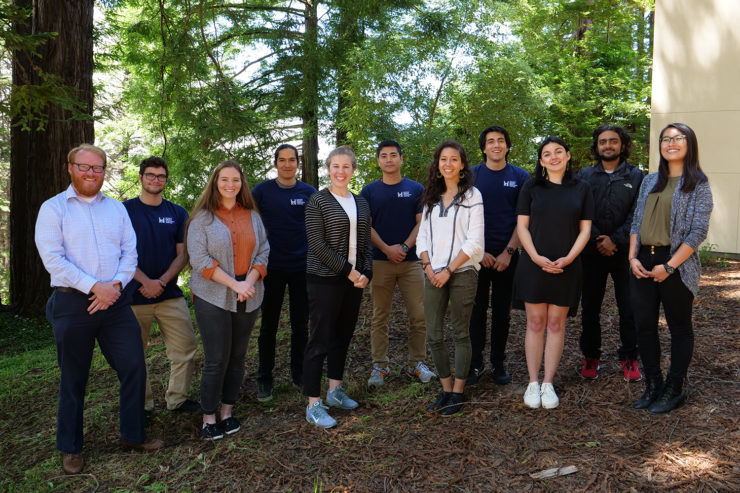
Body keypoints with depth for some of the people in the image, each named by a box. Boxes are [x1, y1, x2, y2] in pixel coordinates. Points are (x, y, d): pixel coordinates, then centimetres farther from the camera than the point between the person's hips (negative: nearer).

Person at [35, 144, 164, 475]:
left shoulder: (116, 209, 13)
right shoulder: (53, 209, 0)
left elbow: (130, 252, 7)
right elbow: (53, 258, -10)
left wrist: (116, 283, -11)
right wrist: (94, 287, -16)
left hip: (115, 300, 4)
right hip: (72, 303, -3)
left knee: (134, 367, 4)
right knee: (74, 378, 7)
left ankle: (133, 435, 21)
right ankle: (70, 448, 24)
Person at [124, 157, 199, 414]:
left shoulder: (177, 213, 9)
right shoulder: (125, 210, 1)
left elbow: (182, 254, 5)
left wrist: (162, 281, -10)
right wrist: (145, 282, -15)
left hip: (170, 294, 2)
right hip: (135, 295, -2)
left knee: (185, 347, 0)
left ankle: (177, 398, 16)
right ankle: (142, 405, 21)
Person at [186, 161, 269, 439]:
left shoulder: (252, 215, 10)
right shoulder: (203, 217, -2)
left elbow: (263, 251, 7)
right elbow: (199, 258, -10)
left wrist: (250, 282, -10)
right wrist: (234, 284, -16)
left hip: (248, 298, 4)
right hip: (213, 297, -4)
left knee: (237, 356, 9)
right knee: (217, 359, -3)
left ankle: (227, 411, 22)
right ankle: (208, 417, 11)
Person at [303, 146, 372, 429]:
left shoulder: (360, 203, 12)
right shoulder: (318, 201, -7)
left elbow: (365, 243, 14)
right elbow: (317, 245, -13)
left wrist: (366, 273, -1)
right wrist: (348, 271, -14)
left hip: (354, 280, 6)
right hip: (325, 280, -6)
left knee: (343, 336, 15)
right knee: (320, 340, -3)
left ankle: (335, 390, 30)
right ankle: (313, 405, 5)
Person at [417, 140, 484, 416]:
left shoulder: (472, 196, -2)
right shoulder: (431, 197, 14)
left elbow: (474, 241, -8)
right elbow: (423, 235, 13)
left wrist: (448, 270, -12)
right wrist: (428, 266, -3)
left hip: (462, 273, -4)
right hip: (434, 275, 5)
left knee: (460, 333, 3)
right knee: (434, 335, 4)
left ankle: (458, 392, 14)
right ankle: (446, 390, 18)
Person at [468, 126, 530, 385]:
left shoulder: (520, 177, 5)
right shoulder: (472, 176, 4)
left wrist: (509, 252, -7)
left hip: (507, 255, 0)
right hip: (477, 254, 0)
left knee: (502, 312, 8)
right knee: (477, 310, 4)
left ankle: (498, 363, 19)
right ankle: (476, 363, 15)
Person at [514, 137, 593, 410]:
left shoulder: (581, 189, 7)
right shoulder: (531, 187, 5)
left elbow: (585, 229, 5)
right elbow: (522, 226, 2)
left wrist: (568, 258, -10)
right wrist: (536, 257, -12)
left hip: (566, 267, 1)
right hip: (533, 265, 0)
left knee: (556, 324, 4)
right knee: (535, 323, 2)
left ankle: (548, 384, 13)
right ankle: (533, 383, 10)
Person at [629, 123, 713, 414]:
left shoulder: (698, 184, -3)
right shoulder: (650, 181, 13)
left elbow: (698, 231, -10)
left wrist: (669, 266, -16)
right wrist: (633, 257, 0)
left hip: (676, 264, -5)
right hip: (644, 262, 5)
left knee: (679, 327, 6)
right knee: (644, 325, 8)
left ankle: (674, 390, 19)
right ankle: (653, 386, 21)